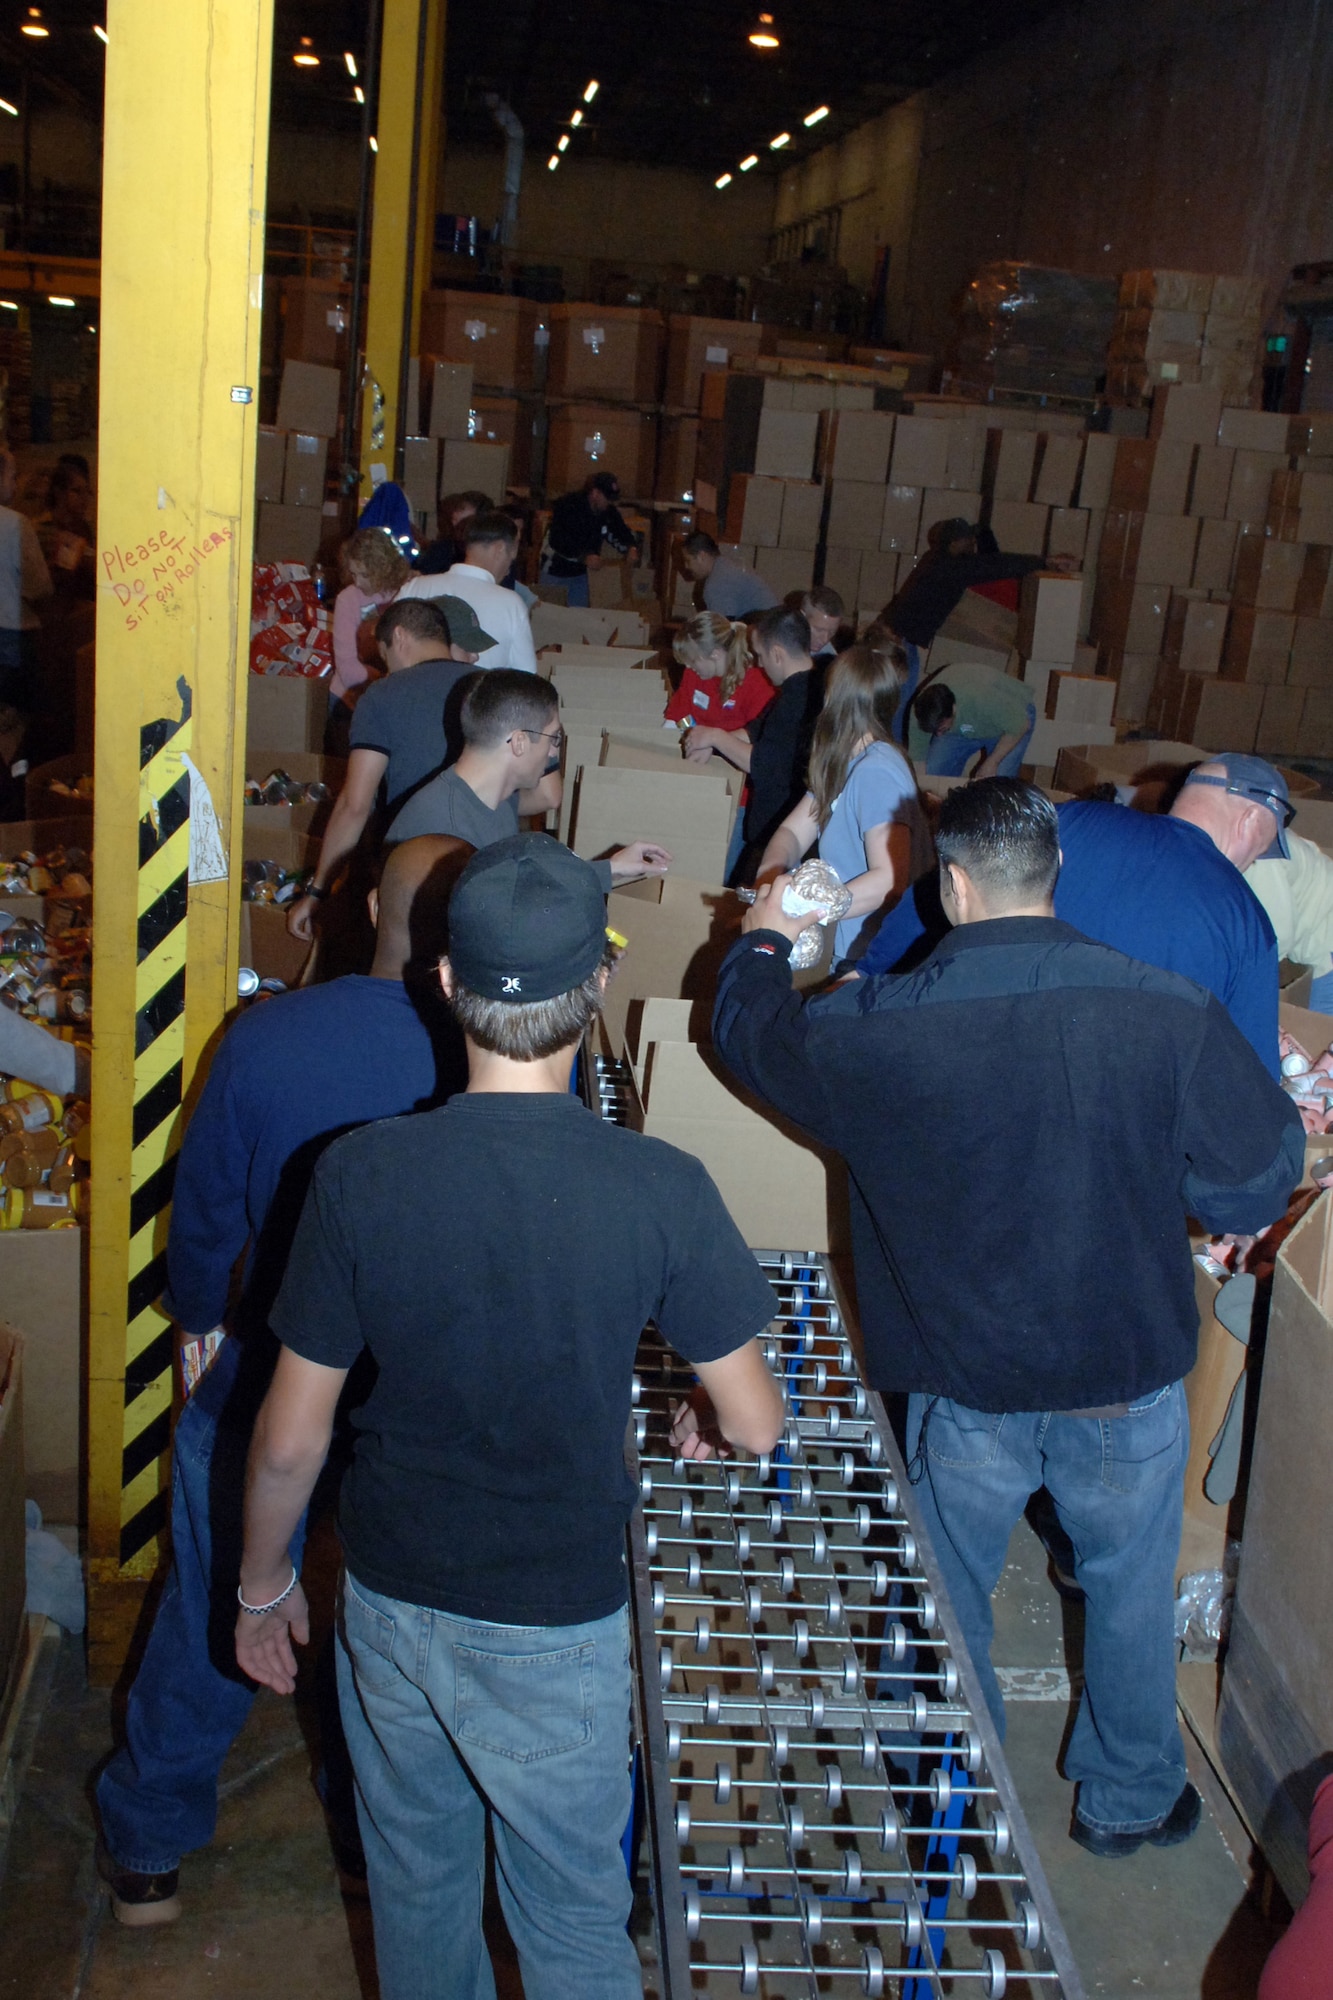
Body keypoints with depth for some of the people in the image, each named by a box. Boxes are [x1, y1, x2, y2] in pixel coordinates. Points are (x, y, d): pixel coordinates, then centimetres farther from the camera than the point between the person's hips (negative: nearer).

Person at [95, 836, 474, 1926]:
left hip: (264, 1388, 1)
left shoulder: (265, 1038, -18)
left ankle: (147, 1852, 38)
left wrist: (199, 1315, 15)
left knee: (211, 1622, 19)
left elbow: (205, 1212, -5)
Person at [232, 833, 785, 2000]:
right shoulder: (658, 1188, -21)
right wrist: (703, 1416, 11)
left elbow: (291, 1437, -10)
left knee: (416, 1881, 27)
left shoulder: (363, 1174, -17)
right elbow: (757, 1427, -13)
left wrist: (263, 1583, 8)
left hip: (391, 1596, 2)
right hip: (555, 1620, -2)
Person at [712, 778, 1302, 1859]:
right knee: (1131, 1592, 25)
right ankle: (1131, 1797, 46)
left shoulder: (875, 1030, -20)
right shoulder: (1170, 1012, -21)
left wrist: (763, 938, 22)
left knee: (945, 1604, 23)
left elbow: (748, 1029, 1)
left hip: (964, 1390, 0)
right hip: (1128, 1384, 1)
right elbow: (1258, 1185, -9)